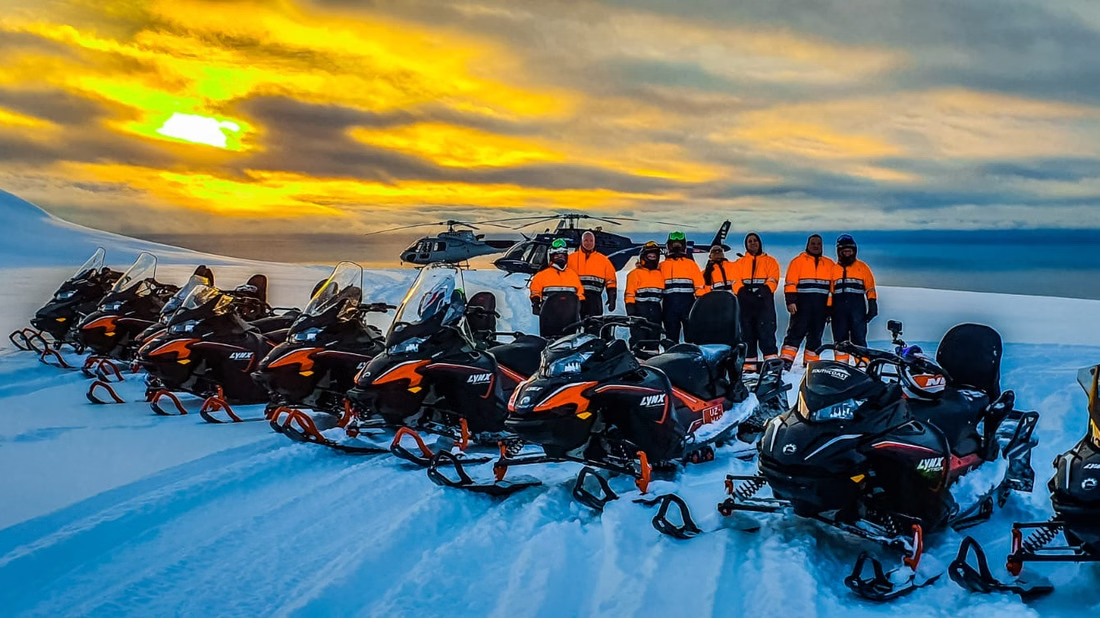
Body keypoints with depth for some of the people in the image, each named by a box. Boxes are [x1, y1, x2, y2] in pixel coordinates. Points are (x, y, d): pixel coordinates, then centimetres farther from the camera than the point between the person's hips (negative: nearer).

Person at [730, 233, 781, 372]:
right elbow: (736, 281, 8)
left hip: (764, 299, -2)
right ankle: (749, 363, 0)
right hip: (745, 301, 2)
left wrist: (764, 290, -15)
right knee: (747, 332, -1)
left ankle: (771, 360, -18)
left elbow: (773, 279, 3)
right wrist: (742, 291, -11)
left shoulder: (770, 261, 16)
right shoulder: (739, 263, 21)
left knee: (766, 330, -14)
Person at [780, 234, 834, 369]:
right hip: (802, 304, -4)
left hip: (821, 307, 4)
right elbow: (790, 283, -1)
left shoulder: (829, 264, 17)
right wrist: (790, 301, -12)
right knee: (796, 332, -10)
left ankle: (810, 362, 11)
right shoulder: (798, 261, 6)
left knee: (816, 335, 6)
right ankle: (786, 360, -13)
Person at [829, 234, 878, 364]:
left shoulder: (862, 267, 11)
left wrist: (872, 306, -2)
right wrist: (829, 309, 7)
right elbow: (829, 290, 15)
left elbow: (870, 287, 7)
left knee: (859, 338, -7)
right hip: (839, 309, 2)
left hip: (858, 308, -2)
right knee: (840, 339, 3)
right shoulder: (834, 268, 16)